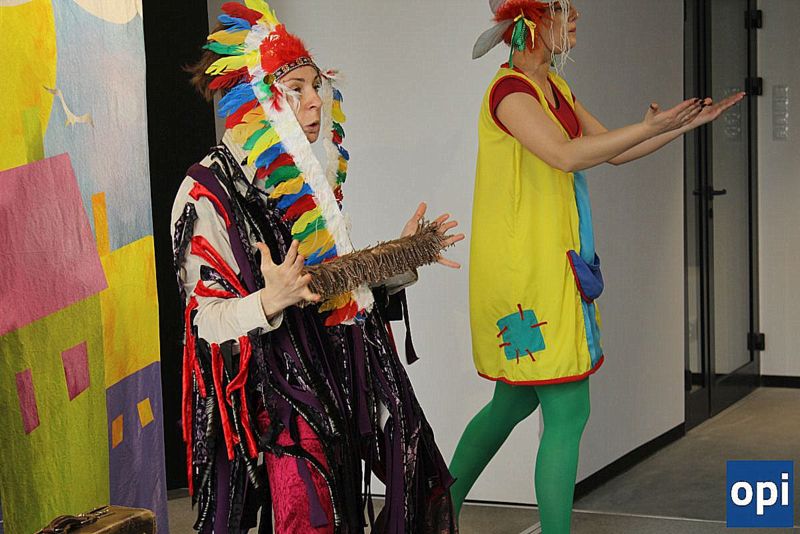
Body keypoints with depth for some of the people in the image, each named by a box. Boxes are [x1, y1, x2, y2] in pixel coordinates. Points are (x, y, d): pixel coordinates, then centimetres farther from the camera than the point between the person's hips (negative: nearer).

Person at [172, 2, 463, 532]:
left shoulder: (311, 178, 13)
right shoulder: (210, 190, -10)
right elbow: (206, 319, -14)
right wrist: (271, 301, -32)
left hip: (342, 382, 7)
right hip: (275, 394, -7)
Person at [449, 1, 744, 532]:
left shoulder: (555, 87, 14)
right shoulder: (510, 90, -15)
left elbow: (612, 150, 18)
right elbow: (567, 155, -29)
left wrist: (687, 122, 11)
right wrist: (649, 128, -23)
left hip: (555, 265, 10)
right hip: (525, 269, -10)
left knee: (515, 401, 19)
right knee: (568, 412, -7)